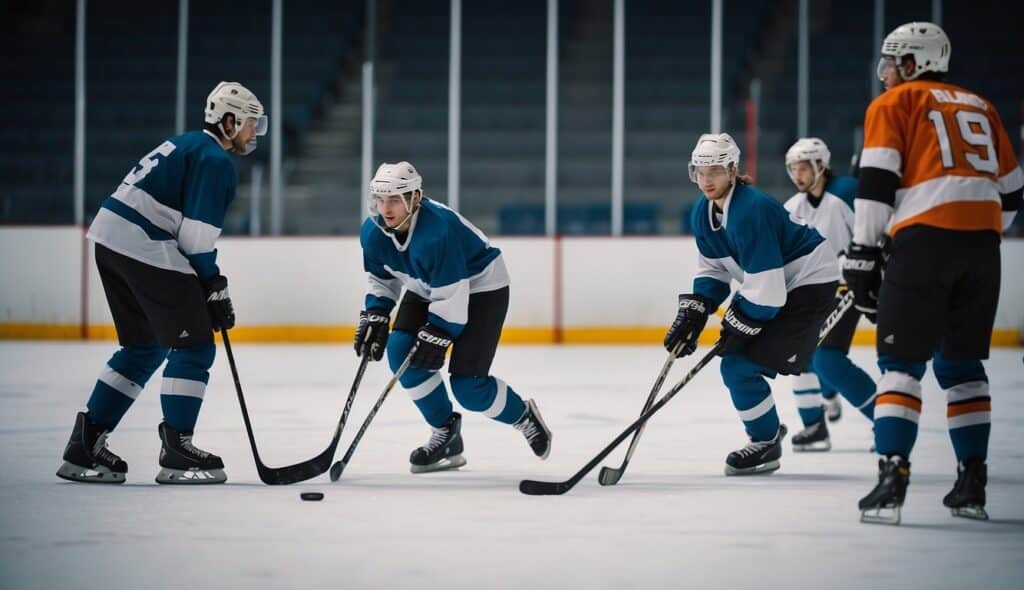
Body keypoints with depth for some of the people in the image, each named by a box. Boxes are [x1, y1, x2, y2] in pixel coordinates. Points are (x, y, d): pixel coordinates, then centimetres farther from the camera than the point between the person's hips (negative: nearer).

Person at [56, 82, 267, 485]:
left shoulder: (189, 145, 23)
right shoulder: (216, 161, -8)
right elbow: (195, 236, -15)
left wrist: (208, 283, 22)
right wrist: (216, 290, -5)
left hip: (111, 238, 10)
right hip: (146, 250, -10)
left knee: (145, 348, 18)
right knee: (194, 347, -2)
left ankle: (85, 447, 16)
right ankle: (176, 453, -2)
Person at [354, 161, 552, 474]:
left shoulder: (437, 231, -37)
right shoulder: (373, 232, -14)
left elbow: (452, 295, -32)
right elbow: (382, 280, 3)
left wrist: (435, 336, -29)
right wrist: (374, 318, -11)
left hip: (481, 287, -7)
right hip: (426, 289, 8)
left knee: (468, 386, -14)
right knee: (401, 351, -14)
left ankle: (524, 416, 17)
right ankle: (446, 435, 1)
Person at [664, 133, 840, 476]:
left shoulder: (751, 211, -30)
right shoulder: (703, 213, 1)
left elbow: (765, 287, -29)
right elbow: (712, 271, 11)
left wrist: (738, 327, -19)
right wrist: (691, 314, -2)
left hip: (810, 284, -10)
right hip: (774, 285, 10)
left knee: (740, 365, -15)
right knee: (735, 361, 14)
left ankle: (766, 444, 1)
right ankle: (767, 430, 33)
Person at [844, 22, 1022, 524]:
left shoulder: (893, 103, 8)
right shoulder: (979, 107, 24)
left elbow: (876, 181, -5)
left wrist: (862, 254, -5)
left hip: (925, 237, -5)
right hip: (982, 240, 5)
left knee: (901, 360, -2)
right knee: (961, 362, 16)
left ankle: (892, 479, -15)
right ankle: (972, 483, 12)